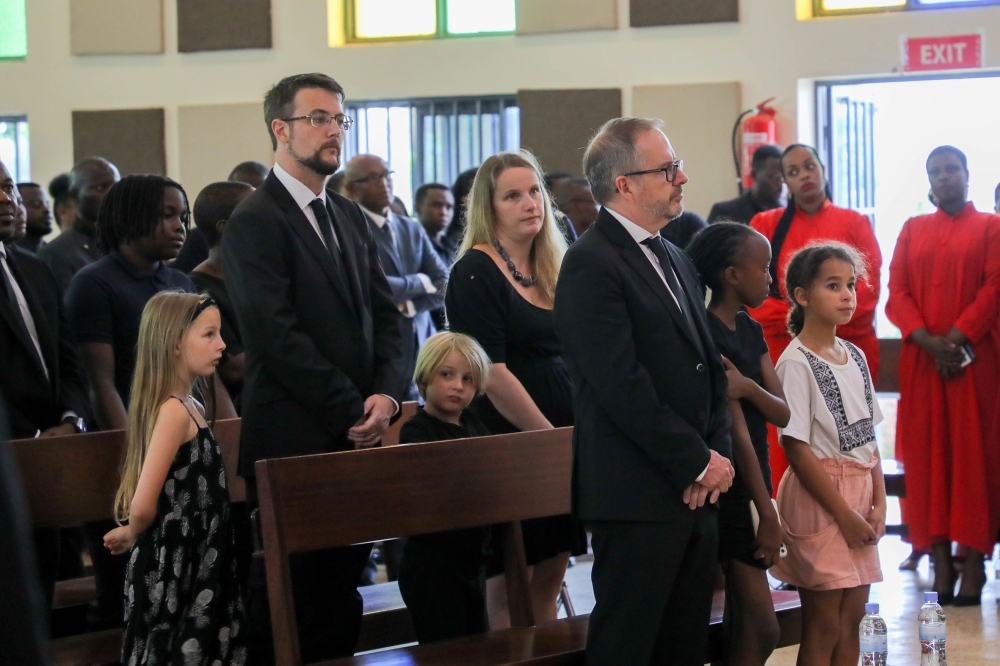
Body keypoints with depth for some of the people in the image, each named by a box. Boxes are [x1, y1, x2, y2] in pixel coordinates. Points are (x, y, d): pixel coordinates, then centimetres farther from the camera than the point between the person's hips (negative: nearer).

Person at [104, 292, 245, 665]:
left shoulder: (188, 407, 10)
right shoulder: (174, 411, -19)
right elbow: (143, 507, -25)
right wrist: (132, 536, -6)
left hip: (194, 568, 9)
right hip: (174, 576, -9)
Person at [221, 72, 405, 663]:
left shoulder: (350, 217, 16)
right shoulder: (255, 222, -8)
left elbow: (385, 315, 13)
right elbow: (279, 337, -15)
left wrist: (387, 393, -5)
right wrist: (351, 411, -14)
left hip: (356, 434, 7)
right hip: (293, 437, -7)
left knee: (342, 587, 8)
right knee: (288, 596, -2)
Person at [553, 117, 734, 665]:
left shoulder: (677, 260, 18)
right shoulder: (591, 264, -12)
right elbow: (622, 386, -18)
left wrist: (718, 452, 4)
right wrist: (698, 462, -13)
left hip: (695, 495, 9)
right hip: (638, 496, -9)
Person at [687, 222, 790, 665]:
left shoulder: (750, 330, 10)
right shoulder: (708, 336, -16)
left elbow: (782, 413, 3)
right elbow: (737, 430, -19)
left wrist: (749, 387, -20)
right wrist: (768, 514, -19)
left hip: (752, 483, 9)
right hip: (729, 491, -9)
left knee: (743, 625, 10)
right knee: (762, 629, -9)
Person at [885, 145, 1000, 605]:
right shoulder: (913, 230, 14)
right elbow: (897, 292, 6)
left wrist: (957, 338, -14)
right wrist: (928, 341, -9)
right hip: (921, 359, 3)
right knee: (927, 455, -1)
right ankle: (939, 561, 0)